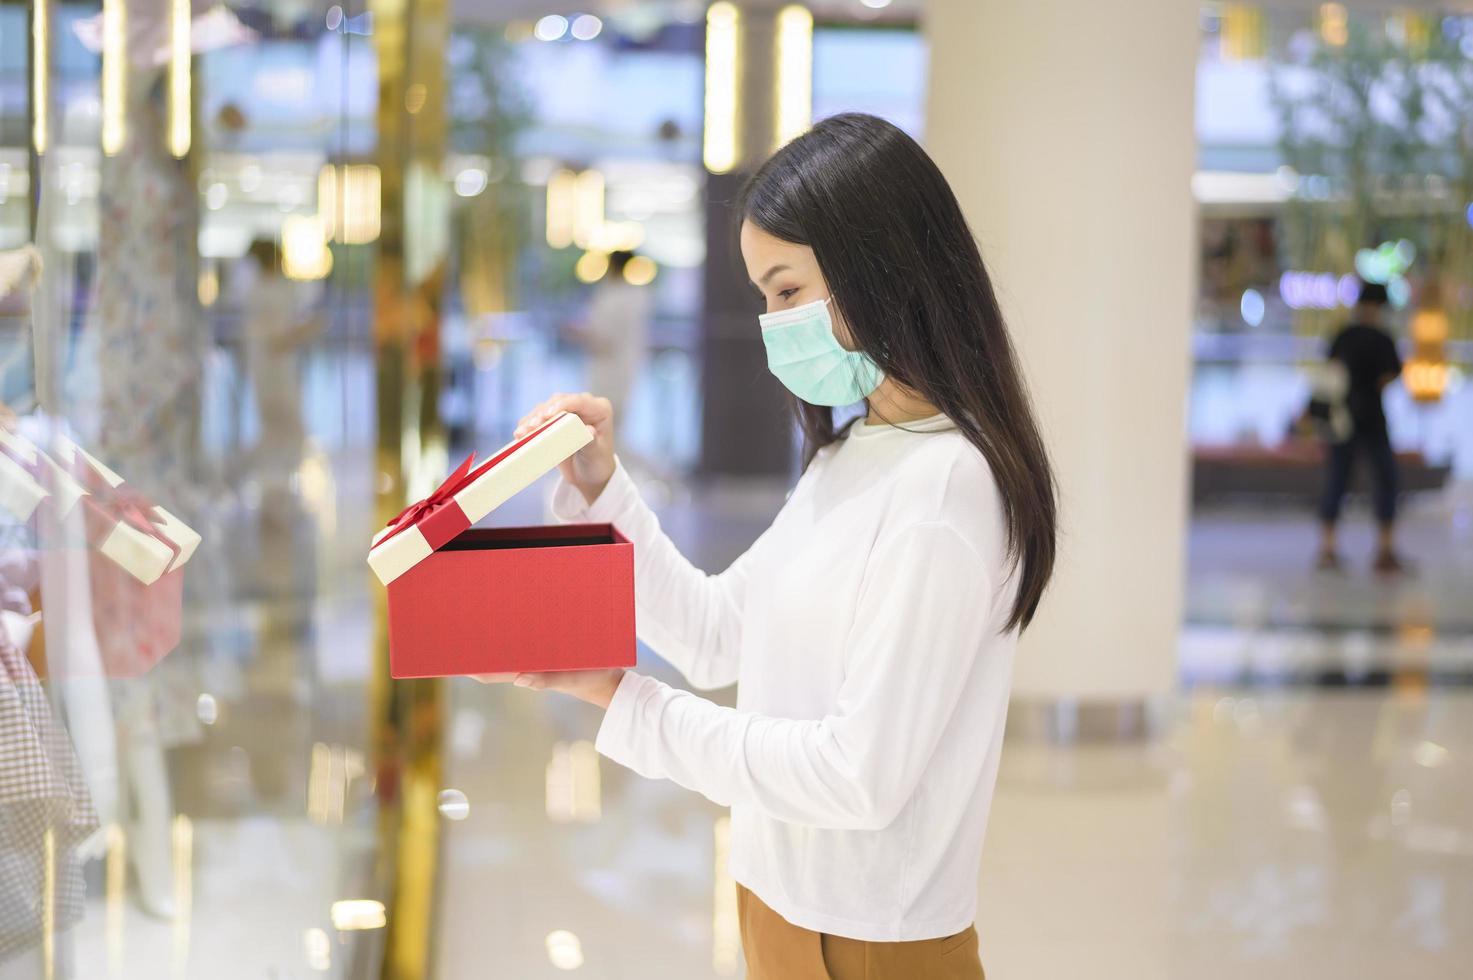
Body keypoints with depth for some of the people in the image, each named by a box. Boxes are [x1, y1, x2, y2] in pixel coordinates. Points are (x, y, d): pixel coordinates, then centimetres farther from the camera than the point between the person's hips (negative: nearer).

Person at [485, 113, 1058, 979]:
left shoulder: (945, 487, -21)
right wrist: (601, 488, -1)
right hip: (788, 910, 8)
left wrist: (621, 699, -20)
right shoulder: (851, 456, 7)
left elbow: (863, 777, -24)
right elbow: (717, 636, 10)